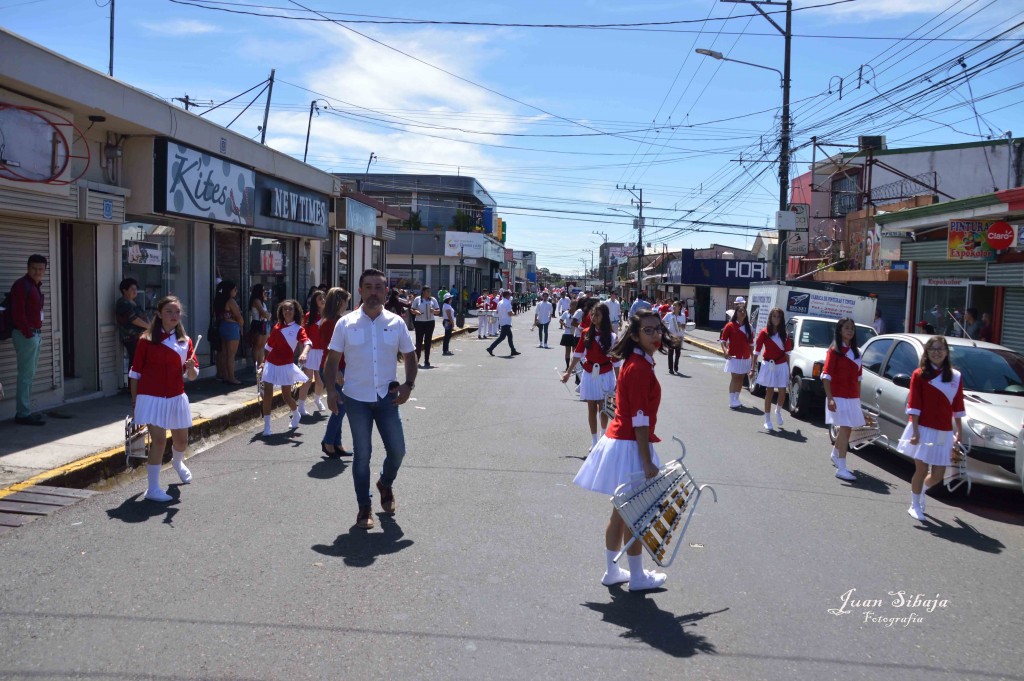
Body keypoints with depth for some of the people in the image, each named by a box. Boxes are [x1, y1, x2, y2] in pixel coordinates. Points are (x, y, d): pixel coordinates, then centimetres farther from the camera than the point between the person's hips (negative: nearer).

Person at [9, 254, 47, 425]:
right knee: (26, 374, -8)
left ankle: (24, 411, 17)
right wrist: (28, 333, -16)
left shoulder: (37, 285, 17)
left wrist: (38, 332, 11)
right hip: (26, 335, -9)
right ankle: (23, 414, -5)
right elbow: (17, 313, -17)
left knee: (29, 375, 11)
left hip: (35, 335, 9)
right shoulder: (21, 285, -10)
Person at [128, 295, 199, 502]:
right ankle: (152, 489, -4)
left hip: (176, 398, 5)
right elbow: (135, 372, 0)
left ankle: (178, 463, 50)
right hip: (152, 398, -4)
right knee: (159, 439, -13)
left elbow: (192, 376, 5)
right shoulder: (147, 339, -5)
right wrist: (134, 400, 0)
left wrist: (191, 367, -18)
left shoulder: (186, 341, 6)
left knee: (182, 440, 15)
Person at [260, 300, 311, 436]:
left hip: (286, 366, -3)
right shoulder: (277, 327, 6)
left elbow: (307, 342, -27)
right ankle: (266, 426, 4)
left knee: (286, 396, 5)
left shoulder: (298, 329, -8)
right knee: (267, 394, -3)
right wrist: (264, 361, 17)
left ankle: (296, 415, 37)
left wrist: (304, 353, -47)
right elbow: (269, 346, 17)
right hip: (271, 364, 4)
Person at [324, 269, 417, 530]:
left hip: (387, 397, 2)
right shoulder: (346, 324, -3)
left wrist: (408, 385, -5)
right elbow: (332, 360, 1)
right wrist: (331, 390, -11)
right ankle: (364, 507, 19)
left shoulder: (396, 323, 1)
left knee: (397, 449, 4)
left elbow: (409, 356, 9)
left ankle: (386, 484, 36)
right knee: (361, 454, 5)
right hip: (357, 399, -1)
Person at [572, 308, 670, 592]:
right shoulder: (640, 368, -20)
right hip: (630, 447, -9)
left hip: (619, 441, 9)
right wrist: (647, 462, -20)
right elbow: (640, 419, -21)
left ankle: (612, 571, 30)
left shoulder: (635, 362, 10)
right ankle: (637, 577, 20)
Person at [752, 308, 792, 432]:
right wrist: (752, 368, -8)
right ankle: (767, 421, 9)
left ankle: (778, 411, 34)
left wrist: (788, 369, 10)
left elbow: (787, 352, 11)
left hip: (782, 366, 3)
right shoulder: (764, 333, -7)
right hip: (769, 365, -3)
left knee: (782, 393, 2)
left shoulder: (784, 334, 4)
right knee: (770, 392, 0)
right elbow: (757, 351, -5)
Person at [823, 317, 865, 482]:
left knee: (847, 429, 14)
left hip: (852, 397, 7)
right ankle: (841, 469, -14)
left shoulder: (856, 352, 13)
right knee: (845, 428, -13)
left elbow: (858, 377, 17)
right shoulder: (834, 350, -7)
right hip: (838, 397, -7)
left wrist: (858, 397, 14)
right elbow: (826, 375, -11)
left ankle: (835, 455, 40)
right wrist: (829, 398, -17)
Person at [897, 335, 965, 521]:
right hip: (923, 429, -4)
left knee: (938, 474, 7)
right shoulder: (919, 374, -5)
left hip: (944, 432, 4)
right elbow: (914, 405, -9)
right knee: (921, 470, -1)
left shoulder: (956, 377, 6)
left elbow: (958, 406, 11)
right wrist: (915, 431, -14)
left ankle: (920, 491, 37)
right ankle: (915, 505, 18)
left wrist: (959, 431, 10)